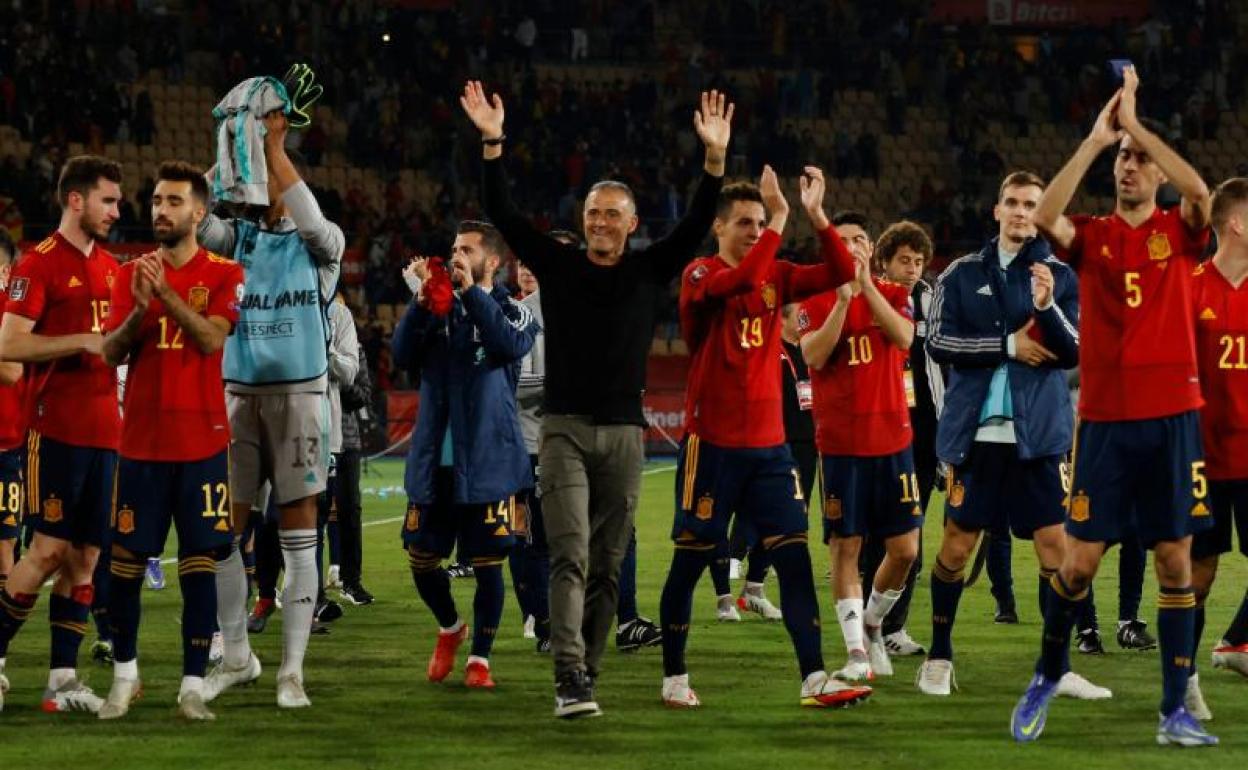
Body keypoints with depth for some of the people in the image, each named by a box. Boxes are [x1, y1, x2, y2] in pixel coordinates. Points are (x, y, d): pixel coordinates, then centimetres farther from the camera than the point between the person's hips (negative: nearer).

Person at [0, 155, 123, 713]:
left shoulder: (109, 267, 16)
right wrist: (85, 341, -19)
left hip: (102, 431, 7)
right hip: (57, 430, -7)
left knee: (85, 554, 5)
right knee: (50, 550, -9)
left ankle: (63, 677, 7)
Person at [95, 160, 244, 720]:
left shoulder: (224, 274, 0)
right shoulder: (130, 274, 9)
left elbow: (212, 338, -15)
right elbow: (111, 352, 1)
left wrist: (166, 293, -23)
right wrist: (140, 307, -17)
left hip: (203, 442, -3)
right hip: (141, 440, 3)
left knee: (199, 564, -3)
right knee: (126, 560, 5)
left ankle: (193, 686, 0)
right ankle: (124, 675, 20)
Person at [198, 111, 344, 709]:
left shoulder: (319, 246, 1)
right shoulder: (238, 239, 9)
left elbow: (311, 220, -22)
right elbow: (198, 223, -11)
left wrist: (275, 146, -21)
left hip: (298, 392, -3)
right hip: (238, 392, 3)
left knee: (298, 534, -2)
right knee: (223, 526, 3)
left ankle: (292, 669, 1)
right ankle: (236, 655, 17)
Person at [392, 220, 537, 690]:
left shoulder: (513, 312, 2)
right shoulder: (437, 309, 9)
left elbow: (510, 345, -21)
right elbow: (403, 355, -5)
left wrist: (471, 291, -23)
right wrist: (423, 301, -18)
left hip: (488, 463, -3)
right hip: (433, 460, 3)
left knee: (487, 562, -1)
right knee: (421, 558, 6)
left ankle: (480, 658, 11)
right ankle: (449, 628, 33)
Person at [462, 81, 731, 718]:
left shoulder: (650, 271, 8)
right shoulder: (558, 265, 5)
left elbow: (696, 225, -2)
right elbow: (503, 215, -1)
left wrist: (715, 158, -14)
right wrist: (492, 146, -11)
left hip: (624, 433, 2)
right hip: (565, 430, -2)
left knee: (607, 566, 6)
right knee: (570, 557, -14)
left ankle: (587, 675, 14)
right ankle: (569, 680, -23)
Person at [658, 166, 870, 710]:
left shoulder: (775, 276, 10)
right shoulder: (701, 275, -6)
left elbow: (839, 273, 1)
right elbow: (738, 282, -28)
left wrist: (816, 215, -10)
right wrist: (780, 218, -26)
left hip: (768, 445, 5)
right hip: (712, 444, -5)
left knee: (794, 557, -4)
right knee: (690, 561, 4)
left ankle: (814, 680, -8)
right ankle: (674, 678, 17)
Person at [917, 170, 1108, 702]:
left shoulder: (1061, 276, 6)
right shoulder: (963, 274, 6)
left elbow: (1073, 353, -4)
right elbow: (937, 343, -3)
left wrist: (1047, 305, -22)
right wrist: (1007, 345, -10)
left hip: (1037, 434, 0)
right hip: (975, 433, 0)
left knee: (1055, 544, -4)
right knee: (957, 544, 4)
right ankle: (939, 657, 17)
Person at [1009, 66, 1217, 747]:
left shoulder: (1178, 232, 5)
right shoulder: (1092, 236, 5)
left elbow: (1200, 191, -17)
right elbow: (1045, 216, -16)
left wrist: (1135, 124, -14)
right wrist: (1095, 138, -15)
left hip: (1172, 416, 0)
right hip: (1105, 416, 0)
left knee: (1175, 560, 1)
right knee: (1079, 561, -1)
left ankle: (1175, 712, 4)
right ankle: (1048, 675, 22)